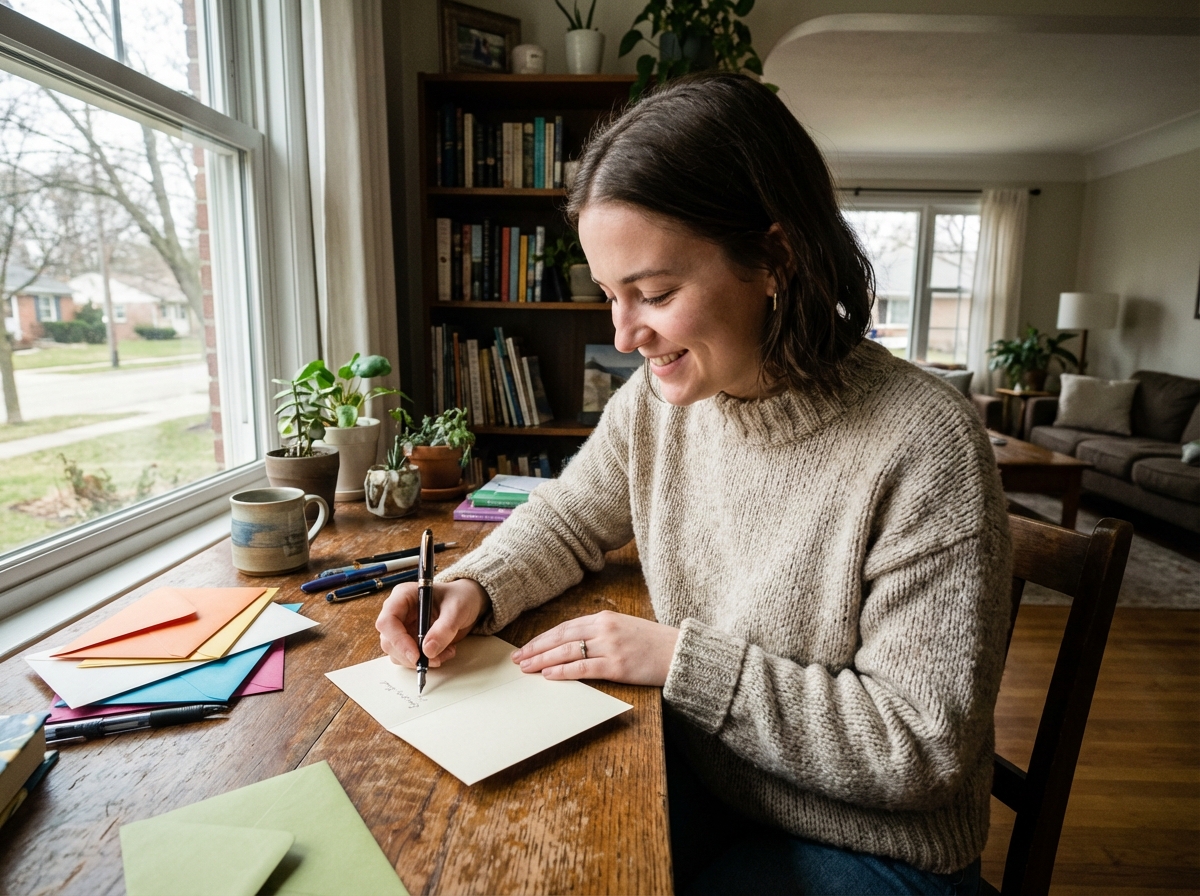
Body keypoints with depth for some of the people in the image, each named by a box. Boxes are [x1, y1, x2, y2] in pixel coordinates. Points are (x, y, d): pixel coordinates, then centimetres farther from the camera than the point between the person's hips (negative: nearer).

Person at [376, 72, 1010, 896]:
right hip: (696, 782, 5)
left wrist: (682, 657, -24)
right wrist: (474, 589, -12)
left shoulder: (924, 449, -26)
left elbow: (923, 745, -22)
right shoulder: (656, 399, -8)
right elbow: (567, 521, 8)